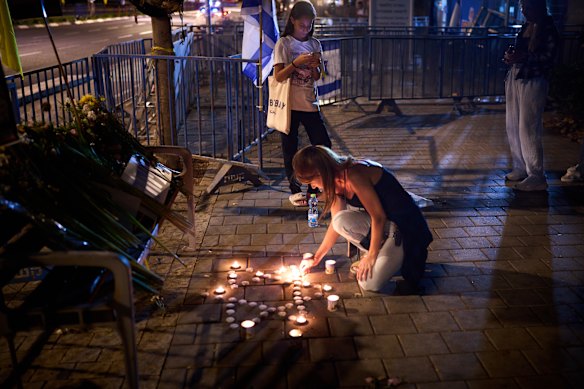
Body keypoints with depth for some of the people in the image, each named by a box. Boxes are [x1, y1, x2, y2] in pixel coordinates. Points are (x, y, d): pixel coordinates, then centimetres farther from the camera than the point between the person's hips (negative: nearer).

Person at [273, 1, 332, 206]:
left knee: (323, 146, 1)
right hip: (289, 104, -3)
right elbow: (278, 76, -10)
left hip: (310, 103, 4)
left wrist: (315, 66, -14)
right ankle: (295, 190, 16)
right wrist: (297, 62, -23)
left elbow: (317, 77, 7)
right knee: (290, 150, 4)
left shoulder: (315, 44, 8)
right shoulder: (284, 44, -4)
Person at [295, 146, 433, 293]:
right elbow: (337, 224, 11)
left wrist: (371, 256, -14)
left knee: (369, 283, -17)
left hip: (406, 227, -8)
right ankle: (380, 251, 4)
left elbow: (378, 217, -23)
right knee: (342, 221, -17)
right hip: (385, 225, 8)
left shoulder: (354, 175, -25)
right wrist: (316, 258, 15)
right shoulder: (336, 182, 2)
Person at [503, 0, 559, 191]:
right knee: (513, 126, 10)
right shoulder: (526, 26, 14)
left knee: (528, 129, -10)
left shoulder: (547, 29, -9)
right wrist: (511, 55, 0)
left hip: (532, 82, -8)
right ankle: (521, 168, 23)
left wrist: (521, 57, -22)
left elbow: (548, 57, -14)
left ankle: (536, 177, -4)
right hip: (515, 78, 8)